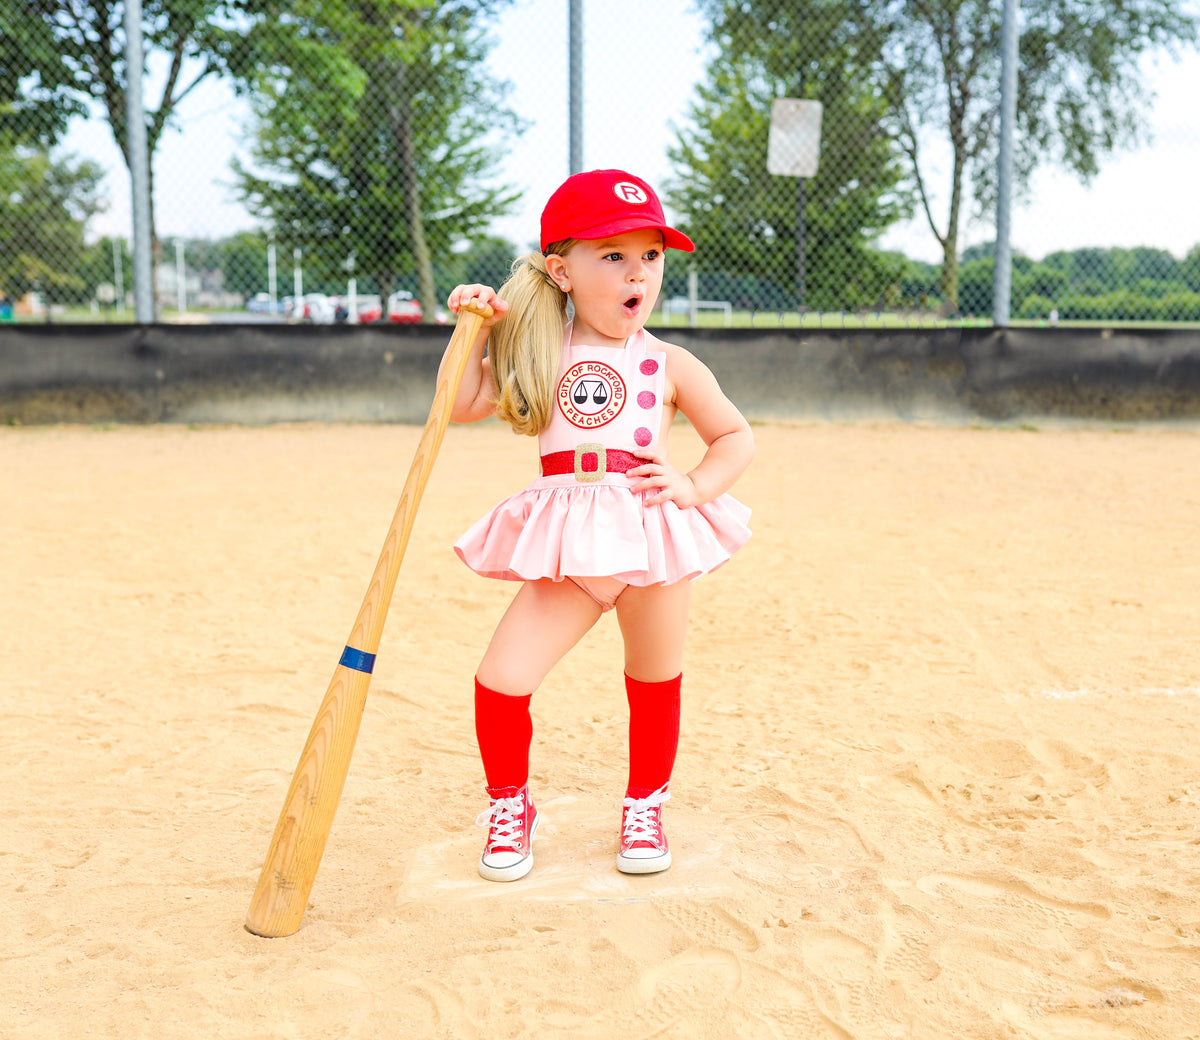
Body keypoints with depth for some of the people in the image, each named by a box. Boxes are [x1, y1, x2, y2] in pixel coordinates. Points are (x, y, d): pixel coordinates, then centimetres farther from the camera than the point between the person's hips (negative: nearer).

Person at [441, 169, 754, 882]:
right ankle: (510, 804, 19)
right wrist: (473, 331, -4)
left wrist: (695, 487, -7)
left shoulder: (668, 364, 2)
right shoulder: (543, 356, 5)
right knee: (502, 680, -9)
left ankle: (646, 805, 39)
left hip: (654, 532, 0)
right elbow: (459, 406, 3)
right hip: (567, 549, 0)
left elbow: (736, 436, 10)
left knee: (656, 683, 13)